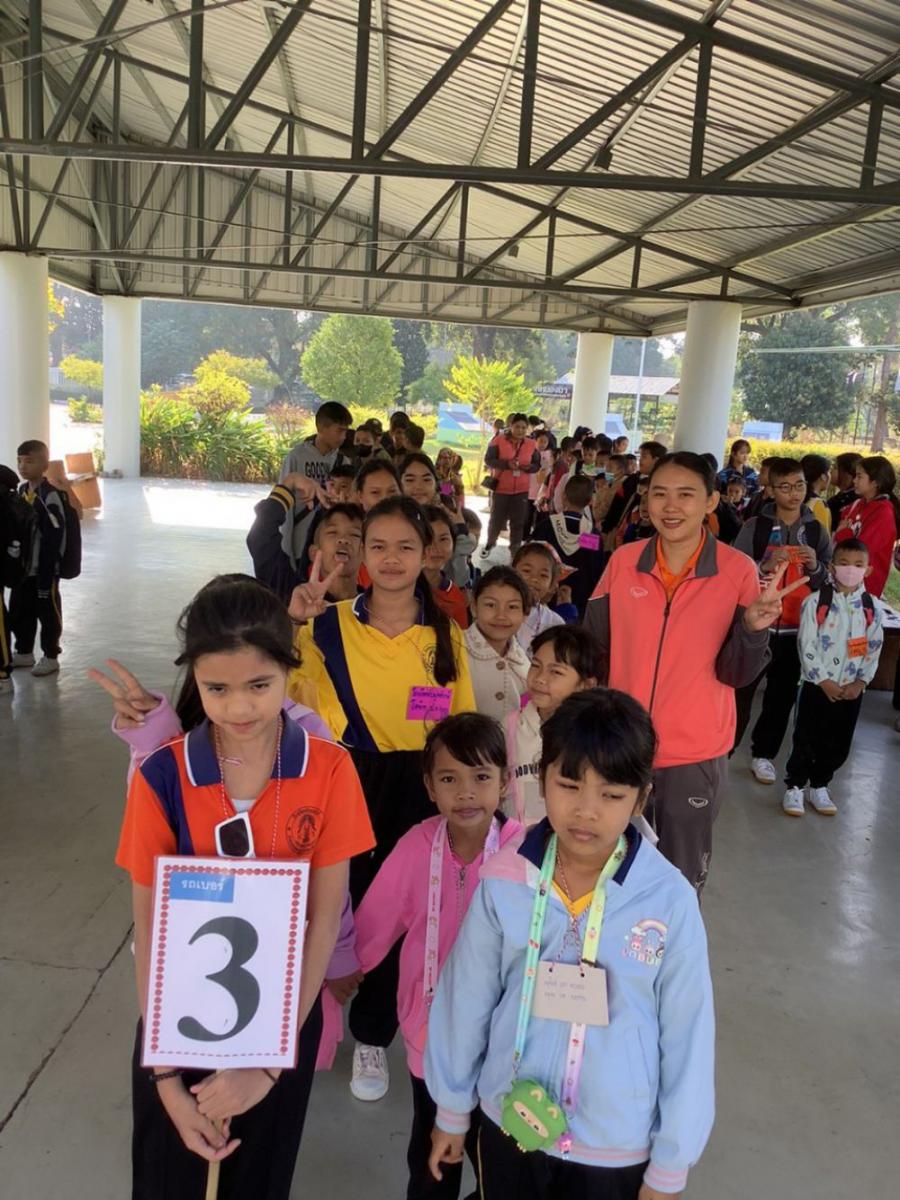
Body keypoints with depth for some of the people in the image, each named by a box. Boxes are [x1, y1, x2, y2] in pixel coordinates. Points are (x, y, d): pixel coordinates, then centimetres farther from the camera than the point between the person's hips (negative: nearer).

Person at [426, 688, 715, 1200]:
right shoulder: (504, 880, -16)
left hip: (616, 1145, -1)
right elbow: (466, 998, -3)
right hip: (509, 1125, 2)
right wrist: (452, 1109, 7)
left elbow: (688, 1035, -10)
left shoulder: (670, 902, -21)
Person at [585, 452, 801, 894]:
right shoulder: (623, 561, -5)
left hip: (694, 754, -2)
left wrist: (753, 628, -27)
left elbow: (736, 673, -9)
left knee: (682, 879, 16)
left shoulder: (738, 570, -11)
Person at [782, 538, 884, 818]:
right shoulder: (815, 602, -9)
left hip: (852, 690, 3)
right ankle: (794, 787, 19)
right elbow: (807, 646, -11)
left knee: (838, 744, 12)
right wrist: (825, 682, -14)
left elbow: (874, 649, 4)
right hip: (817, 685, -3)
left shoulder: (872, 609, 2)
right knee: (806, 740, 3)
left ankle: (819, 786, 31)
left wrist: (860, 683, -7)